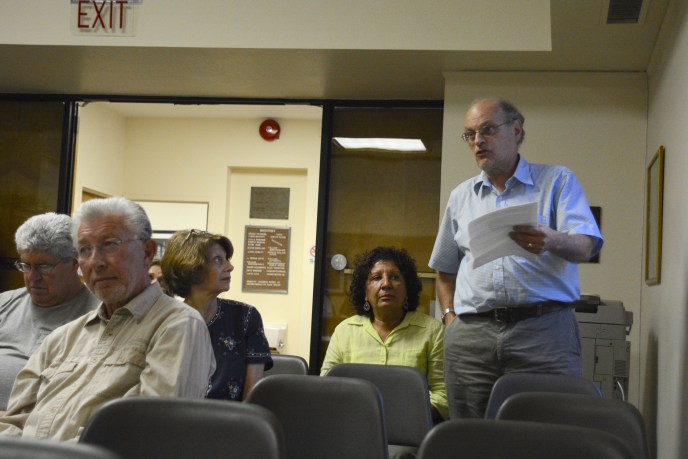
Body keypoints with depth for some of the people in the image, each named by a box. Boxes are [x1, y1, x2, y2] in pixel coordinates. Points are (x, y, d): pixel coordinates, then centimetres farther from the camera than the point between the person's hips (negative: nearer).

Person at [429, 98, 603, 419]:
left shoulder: (558, 181, 9)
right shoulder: (461, 196, 20)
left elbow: (586, 246, -5)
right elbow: (445, 269, 26)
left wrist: (553, 242, -27)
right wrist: (450, 316, 11)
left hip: (544, 331, -3)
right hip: (470, 335, 3)